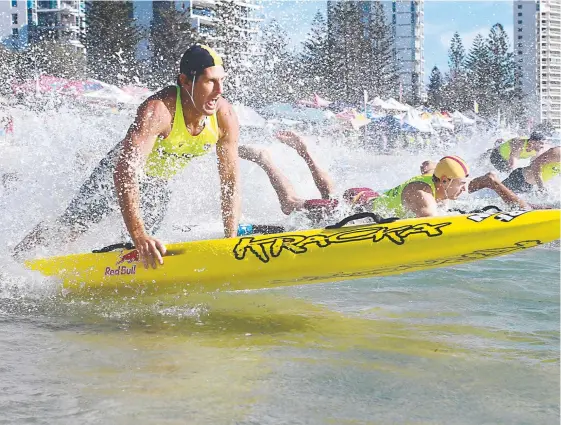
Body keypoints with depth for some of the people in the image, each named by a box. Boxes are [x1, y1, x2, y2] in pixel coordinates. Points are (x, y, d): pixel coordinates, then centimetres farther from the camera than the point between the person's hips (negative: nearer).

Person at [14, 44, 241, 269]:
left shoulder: (225, 117, -24)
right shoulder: (158, 110, -40)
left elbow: (230, 182, -16)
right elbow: (126, 171, -49)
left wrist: (231, 241, -22)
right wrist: (139, 235, -59)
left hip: (157, 185, 5)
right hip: (119, 174, -4)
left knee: (144, 251, 5)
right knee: (66, 230, 0)